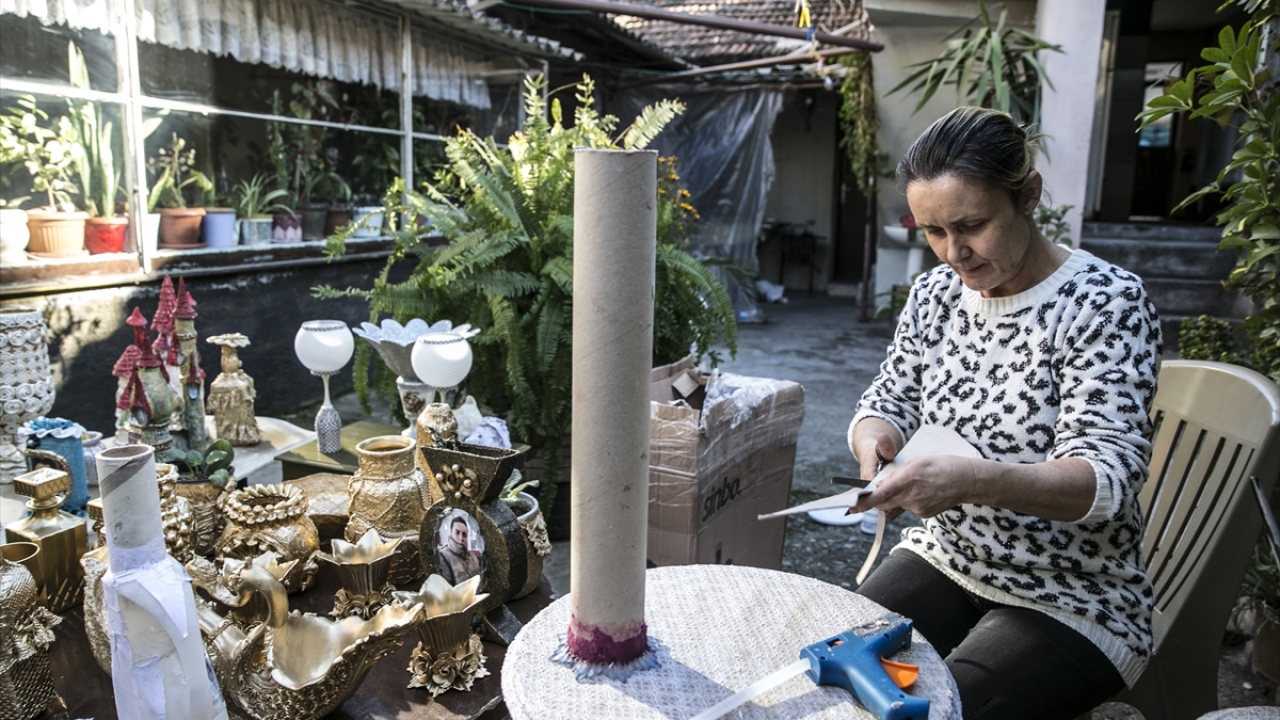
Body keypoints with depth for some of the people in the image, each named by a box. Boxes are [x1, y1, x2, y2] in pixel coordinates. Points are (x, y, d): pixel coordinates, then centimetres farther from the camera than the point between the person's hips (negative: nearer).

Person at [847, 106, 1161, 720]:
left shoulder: (1107, 300, -16)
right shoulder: (936, 293, 1)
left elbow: (1108, 474, -24)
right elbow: (890, 400, 9)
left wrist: (973, 480, -44)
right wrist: (875, 439, -17)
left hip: (1070, 602, -4)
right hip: (943, 558, 5)